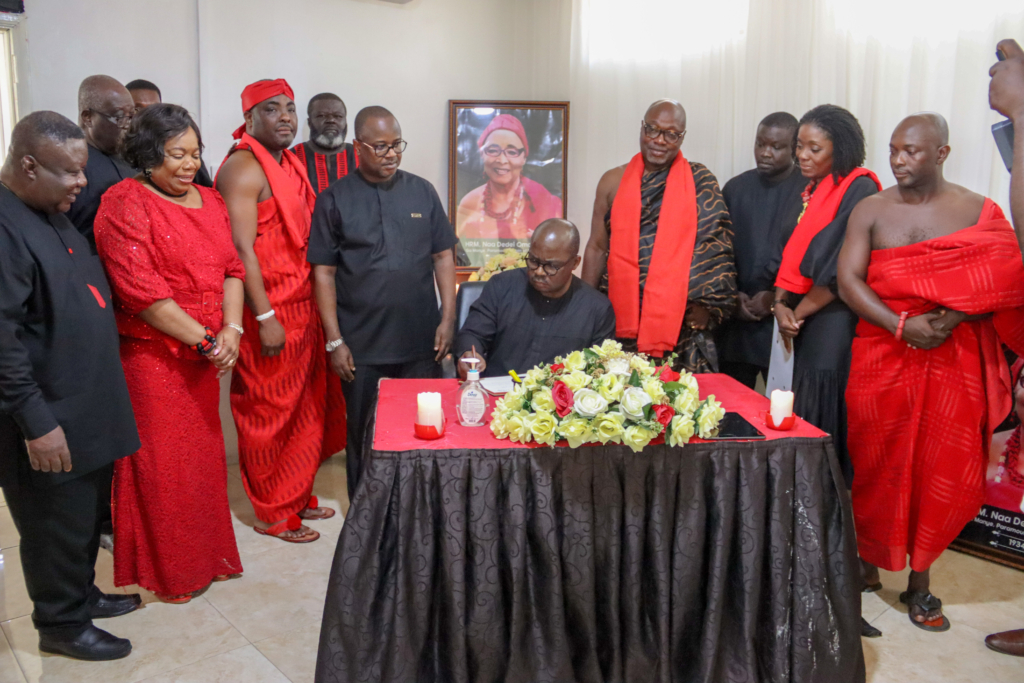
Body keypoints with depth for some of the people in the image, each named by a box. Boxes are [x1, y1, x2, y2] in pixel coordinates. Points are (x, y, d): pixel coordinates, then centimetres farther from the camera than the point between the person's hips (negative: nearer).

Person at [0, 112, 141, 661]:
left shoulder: (52, 214, 9)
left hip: (88, 406, 9)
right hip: (49, 419, -9)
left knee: (87, 515, 22)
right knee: (58, 527, 9)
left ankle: (81, 593, 41)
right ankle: (62, 624, 27)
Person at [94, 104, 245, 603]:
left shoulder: (209, 201, 11)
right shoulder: (125, 203, -11)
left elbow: (231, 268, 7)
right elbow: (140, 290, -17)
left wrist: (231, 329, -8)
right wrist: (203, 339, -16)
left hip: (203, 355, 7)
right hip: (151, 354, -6)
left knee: (203, 453, 15)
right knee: (161, 463, 5)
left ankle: (204, 554, 33)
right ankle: (166, 571, 23)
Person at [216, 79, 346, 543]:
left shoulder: (291, 164, 15)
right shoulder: (244, 168, -12)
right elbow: (242, 249, -18)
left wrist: (315, 307, 15)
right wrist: (265, 318, -21)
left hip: (302, 309, 9)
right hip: (268, 314, -9)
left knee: (304, 409, 16)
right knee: (270, 413, 3)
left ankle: (297, 496, 32)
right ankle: (273, 514, 18)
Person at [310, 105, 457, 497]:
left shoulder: (422, 192, 7)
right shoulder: (335, 199, 1)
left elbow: (443, 256, 8)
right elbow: (324, 272, -1)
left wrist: (448, 318, 0)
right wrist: (334, 340, -5)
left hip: (421, 342, 2)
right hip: (362, 347, -2)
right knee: (364, 436, 10)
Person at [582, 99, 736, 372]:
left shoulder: (699, 182, 4)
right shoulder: (614, 182, 8)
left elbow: (716, 247, 3)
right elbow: (596, 248, 10)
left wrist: (708, 305, -5)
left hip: (683, 322, -1)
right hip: (622, 321, 1)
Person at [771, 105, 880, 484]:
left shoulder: (859, 190, -11)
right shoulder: (811, 191, 15)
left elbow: (842, 270, -16)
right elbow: (790, 254, 14)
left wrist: (798, 312, -8)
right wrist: (781, 305, -1)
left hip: (836, 321, -8)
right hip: (805, 320, 8)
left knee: (827, 414, -5)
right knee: (804, 414, 10)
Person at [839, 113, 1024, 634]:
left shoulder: (979, 212, 3)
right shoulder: (871, 210, 4)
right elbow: (848, 280, -6)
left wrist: (953, 317, -18)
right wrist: (902, 325, -18)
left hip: (953, 360, 0)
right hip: (881, 356, 0)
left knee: (941, 471, 3)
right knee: (876, 464, 5)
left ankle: (919, 582, 19)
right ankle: (868, 564, 25)